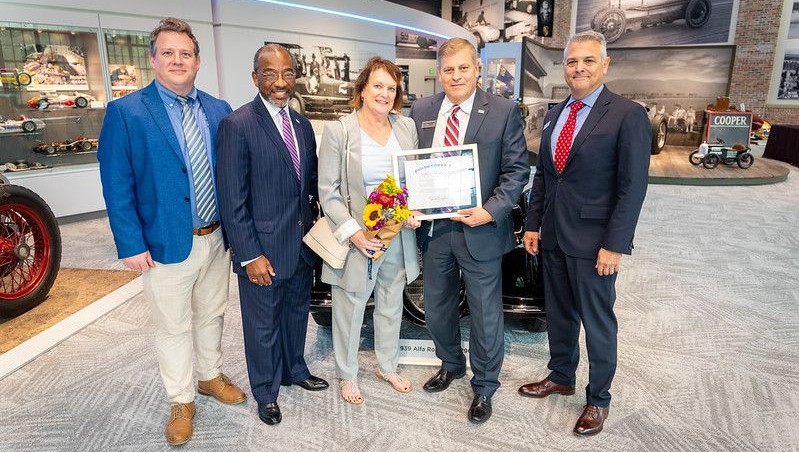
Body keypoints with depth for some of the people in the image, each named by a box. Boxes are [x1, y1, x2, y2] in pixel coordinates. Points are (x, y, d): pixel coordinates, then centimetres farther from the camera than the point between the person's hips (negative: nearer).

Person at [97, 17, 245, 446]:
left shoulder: (219, 110, 4)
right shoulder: (125, 112, -8)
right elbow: (117, 186, -9)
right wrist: (131, 245, -13)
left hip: (217, 238, 4)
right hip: (166, 243, -4)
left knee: (211, 315, 20)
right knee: (173, 328, 11)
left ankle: (210, 376, 42)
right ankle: (181, 401, 31)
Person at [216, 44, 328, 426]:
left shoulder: (302, 124, 6)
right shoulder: (237, 125, -15)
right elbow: (232, 201, -17)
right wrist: (250, 255, -18)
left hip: (303, 244, 6)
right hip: (263, 249, -6)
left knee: (297, 312, 23)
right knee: (264, 324, 13)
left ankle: (294, 370, 48)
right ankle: (266, 391, 36)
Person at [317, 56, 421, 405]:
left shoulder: (407, 127, 3)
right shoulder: (337, 131, -9)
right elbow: (328, 193, -9)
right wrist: (352, 232, -19)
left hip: (398, 237, 5)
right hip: (356, 238, -4)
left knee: (392, 306, 19)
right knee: (350, 309, 10)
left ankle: (387, 366, 41)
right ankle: (346, 375, 33)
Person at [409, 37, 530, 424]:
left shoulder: (504, 112, -5)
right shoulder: (421, 111, 5)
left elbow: (517, 170, -6)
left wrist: (490, 211, -18)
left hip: (479, 229, -4)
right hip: (432, 228, 4)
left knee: (485, 313, 9)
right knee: (436, 308, 19)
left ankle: (484, 386, 31)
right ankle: (451, 364, 45)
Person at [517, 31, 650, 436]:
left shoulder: (628, 115, -10)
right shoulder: (554, 114, 10)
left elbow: (633, 187, -13)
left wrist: (614, 246, -17)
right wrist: (533, 224, 8)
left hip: (593, 241, -6)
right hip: (552, 235, 6)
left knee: (597, 322, 9)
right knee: (558, 313, 19)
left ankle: (598, 398, 28)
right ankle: (561, 376, 39)